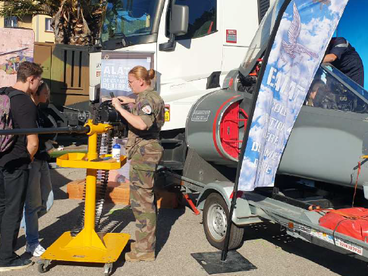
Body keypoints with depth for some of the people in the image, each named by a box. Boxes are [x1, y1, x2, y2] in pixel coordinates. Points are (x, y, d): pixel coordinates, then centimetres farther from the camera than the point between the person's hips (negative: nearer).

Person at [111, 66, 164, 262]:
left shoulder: (146, 99, -17)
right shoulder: (152, 97, 15)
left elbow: (142, 123, -34)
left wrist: (120, 108, -27)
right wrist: (131, 102, 24)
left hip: (143, 153, -11)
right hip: (148, 152, 11)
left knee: (141, 201, -5)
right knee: (146, 198, 19)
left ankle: (145, 250, 3)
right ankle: (146, 241, 32)